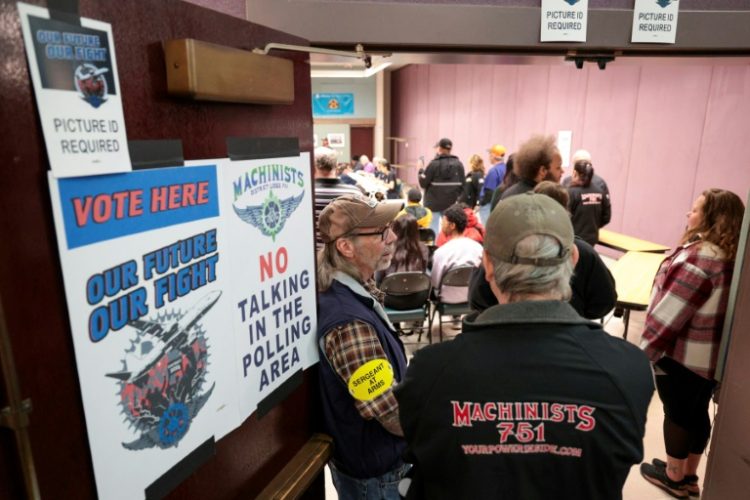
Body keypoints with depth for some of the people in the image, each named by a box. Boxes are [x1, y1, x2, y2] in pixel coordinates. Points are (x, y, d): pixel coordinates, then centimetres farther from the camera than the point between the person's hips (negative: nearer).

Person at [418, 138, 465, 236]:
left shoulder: (434, 164, -11)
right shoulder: (459, 164, 2)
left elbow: (423, 183, -8)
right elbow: (462, 185, 3)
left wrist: (421, 171, 9)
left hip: (434, 203, -4)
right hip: (451, 203, 4)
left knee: (433, 229, 3)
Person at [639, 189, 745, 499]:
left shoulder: (699, 257, -25)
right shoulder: (731, 256, 3)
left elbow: (671, 313, -24)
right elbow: (712, 308, 11)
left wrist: (644, 350, -14)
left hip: (683, 355, -8)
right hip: (712, 355, 8)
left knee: (677, 414, 9)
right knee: (697, 412, 19)